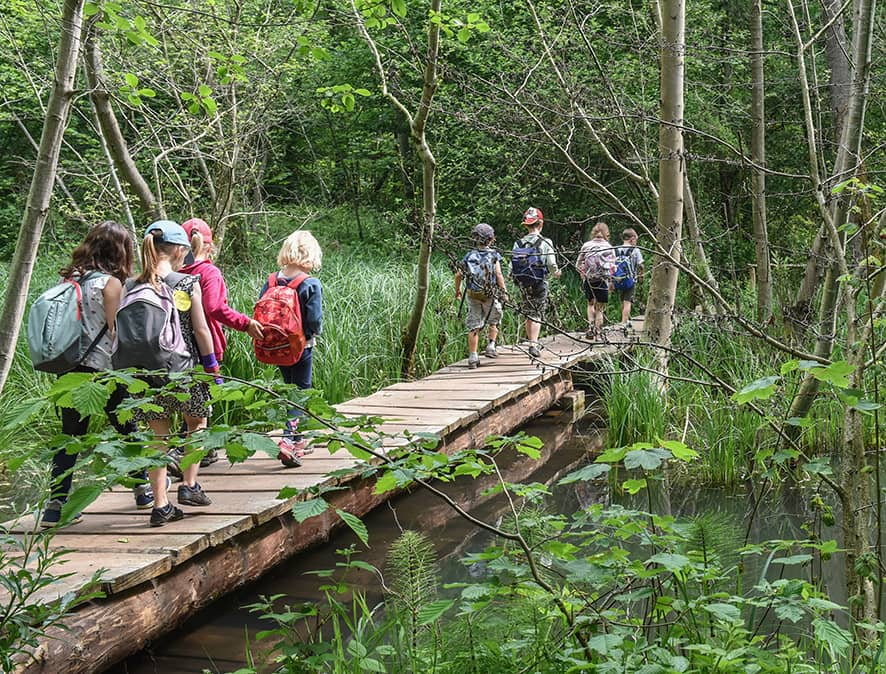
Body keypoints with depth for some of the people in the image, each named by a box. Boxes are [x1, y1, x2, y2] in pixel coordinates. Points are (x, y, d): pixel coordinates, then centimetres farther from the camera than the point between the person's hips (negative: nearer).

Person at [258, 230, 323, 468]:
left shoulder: (271, 282, -2)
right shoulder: (311, 284, -17)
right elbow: (315, 321, -19)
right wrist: (314, 332, 2)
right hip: (302, 346, -5)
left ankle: (298, 441, 31)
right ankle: (288, 440, -12)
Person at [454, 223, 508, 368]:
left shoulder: (469, 256, 3)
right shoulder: (494, 255, -5)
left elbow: (458, 275, 1)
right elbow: (498, 275, -13)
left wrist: (457, 291, 15)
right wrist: (504, 291, -3)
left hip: (472, 296, 2)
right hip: (490, 295, -2)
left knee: (474, 327, 4)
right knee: (494, 321, 23)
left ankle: (473, 357, 0)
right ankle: (491, 347, 14)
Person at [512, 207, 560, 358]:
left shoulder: (518, 244, 0)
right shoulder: (545, 243, -9)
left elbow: (512, 268, -2)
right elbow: (552, 265, -11)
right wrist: (556, 273, 11)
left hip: (523, 285, 3)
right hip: (540, 284, -3)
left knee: (528, 314, 16)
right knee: (537, 315, 0)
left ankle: (531, 340, 23)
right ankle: (533, 344, -10)